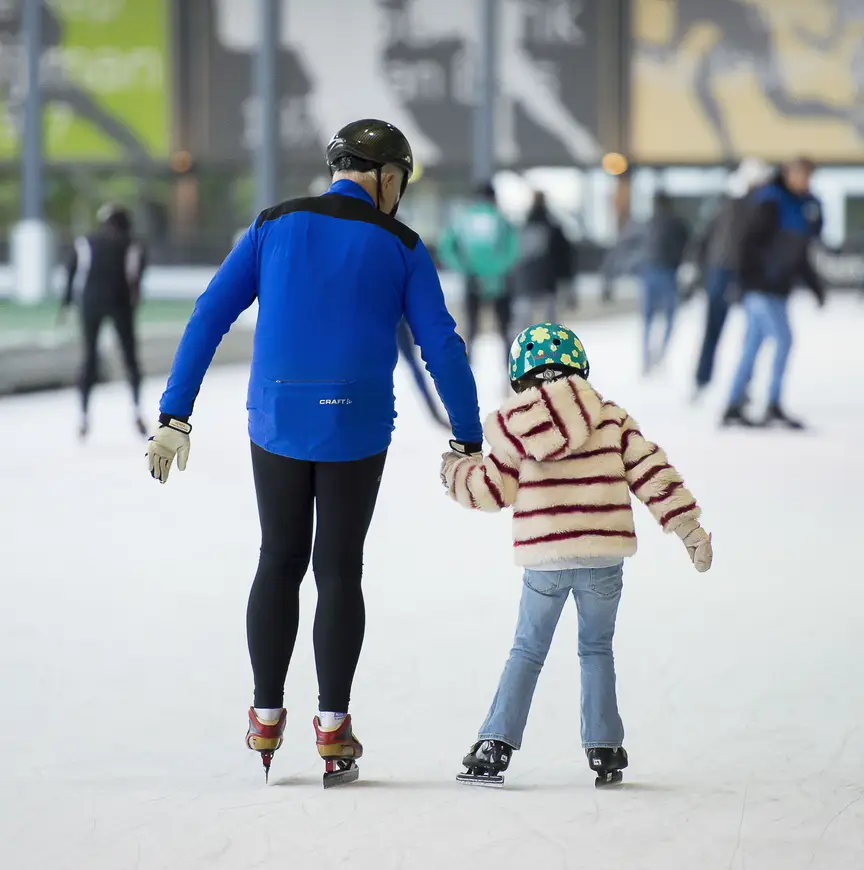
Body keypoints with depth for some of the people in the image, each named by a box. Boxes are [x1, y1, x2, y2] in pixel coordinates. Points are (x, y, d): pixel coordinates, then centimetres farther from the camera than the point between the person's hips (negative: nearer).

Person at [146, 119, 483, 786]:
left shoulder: (275, 225, 4)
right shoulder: (399, 245, -1)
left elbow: (210, 317, 1)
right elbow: (443, 348, -2)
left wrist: (175, 417, 3)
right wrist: (468, 442, 6)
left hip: (277, 424, 2)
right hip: (357, 431, -2)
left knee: (279, 562, 15)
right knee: (340, 570, 7)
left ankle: (267, 719, 17)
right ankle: (332, 730, 6)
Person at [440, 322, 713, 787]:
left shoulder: (514, 427, 0)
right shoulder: (611, 419, 1)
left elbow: (493, 490, 5)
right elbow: (650, 471, 0)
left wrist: (455, 471, 25)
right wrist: (688, 526, 5)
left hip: (544, 560, 0)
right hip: (605, 554, 1)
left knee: (527, 651, 11)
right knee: (596, 649, 15)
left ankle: (495, 744, 3)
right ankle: (604, 749, 9)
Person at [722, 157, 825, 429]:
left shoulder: (808, 205, 13)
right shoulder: (770, 203, -13)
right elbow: (748, 241, -16)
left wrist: (815, 285, 19)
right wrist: (747, 280, -21)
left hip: (779, 289, 8)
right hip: (760, 285, -8)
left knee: (752, 347, 10)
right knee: (783, 341, -14)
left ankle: (733, 409, 15)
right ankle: (774, 409, -11)